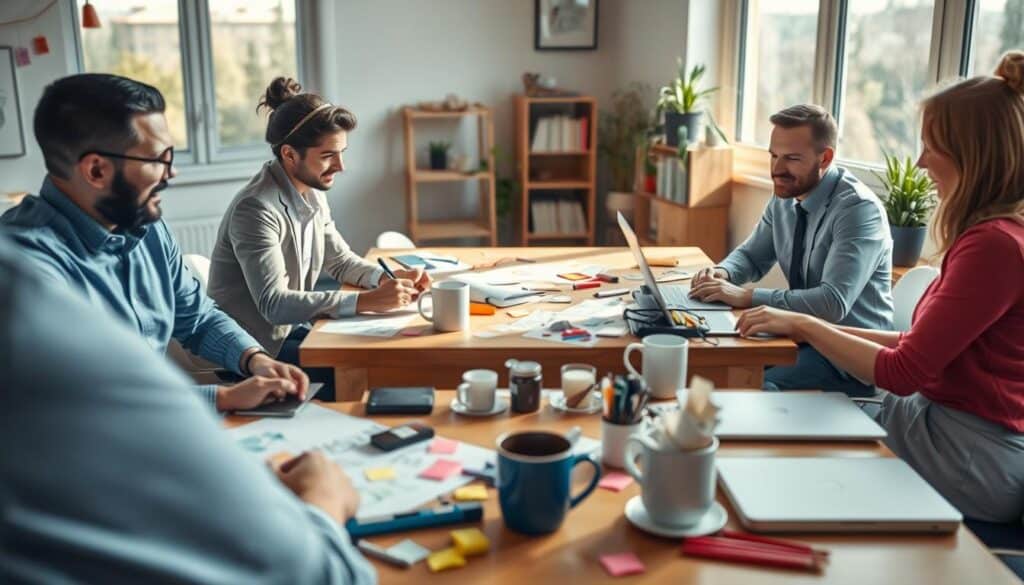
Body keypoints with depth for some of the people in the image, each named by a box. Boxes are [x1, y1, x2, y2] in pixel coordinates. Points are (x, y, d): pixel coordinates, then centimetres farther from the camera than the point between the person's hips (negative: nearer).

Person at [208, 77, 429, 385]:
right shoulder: (256, 209, -24)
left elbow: (340, 260, 12)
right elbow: (273, 303, -30)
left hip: (290, 328, 8)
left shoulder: (312, 193, 3)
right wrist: (368, 301, -35)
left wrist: (388, 278, -9)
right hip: (256, 347, -8)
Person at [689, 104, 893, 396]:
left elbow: (833, 304, -29)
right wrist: (722, 273, -7)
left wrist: (747, 296, -28)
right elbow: (752, 256, 16)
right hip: (803, 336, 7)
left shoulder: (858, 208, -19)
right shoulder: (785, 197, 3)